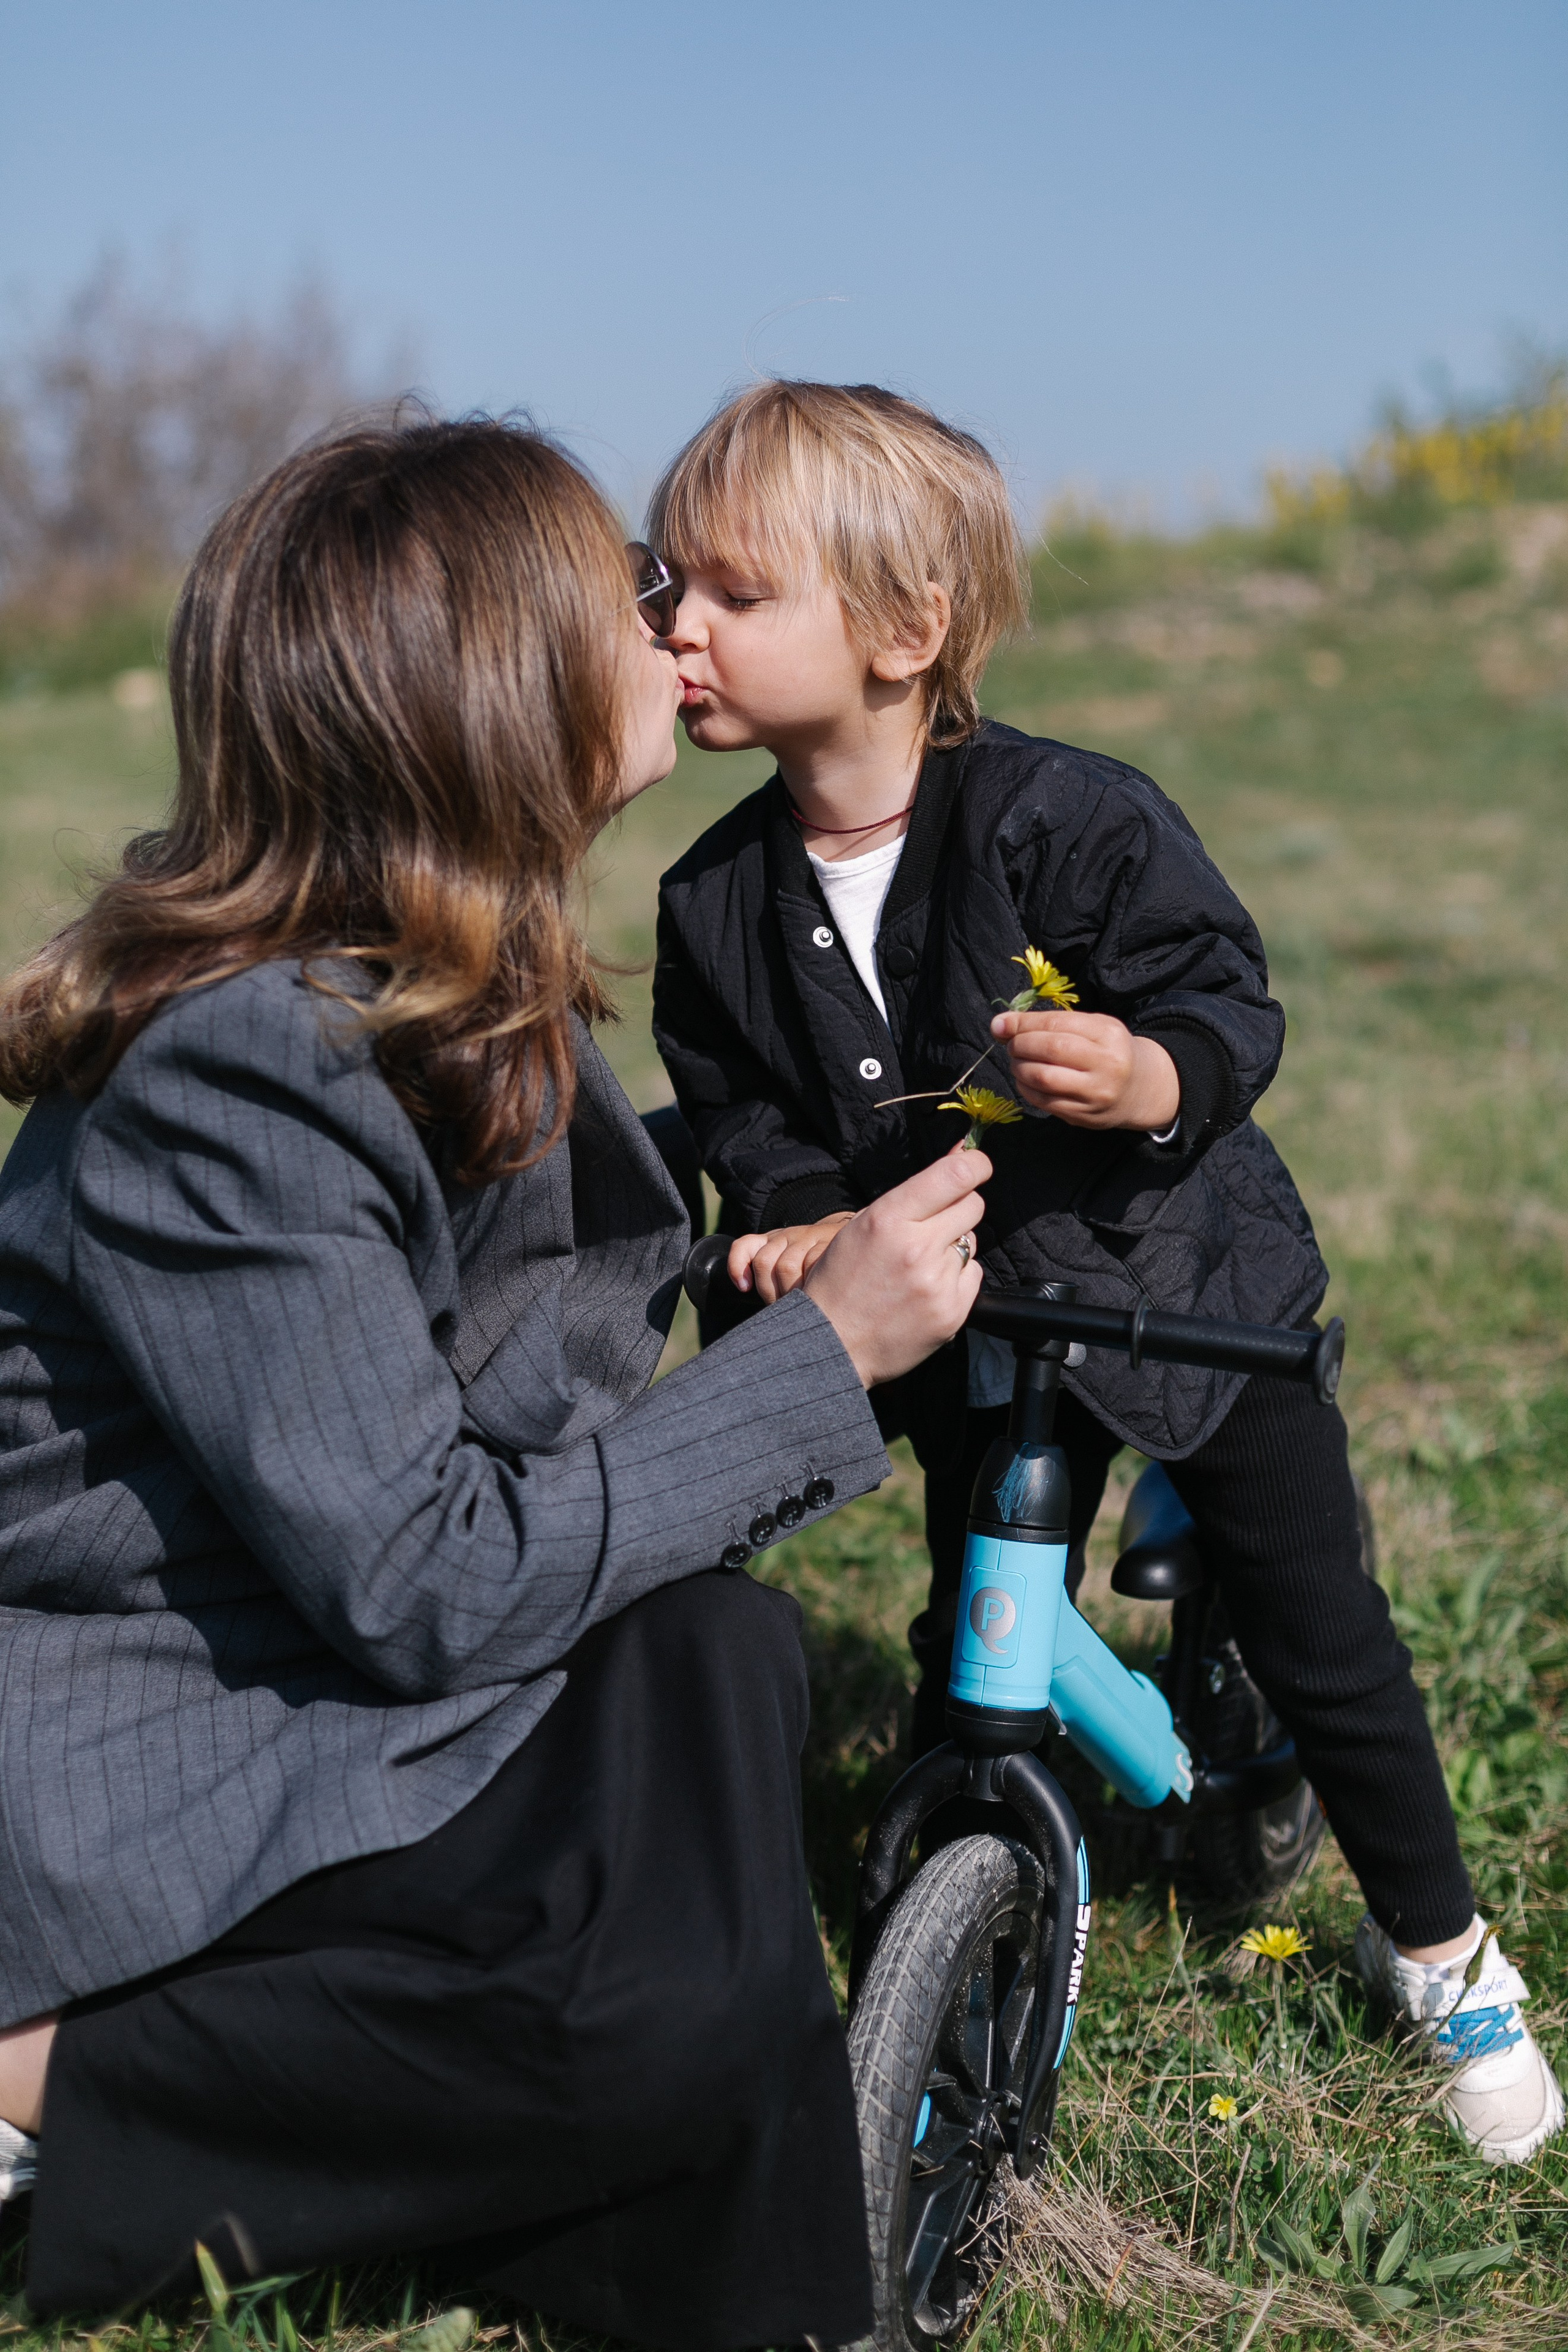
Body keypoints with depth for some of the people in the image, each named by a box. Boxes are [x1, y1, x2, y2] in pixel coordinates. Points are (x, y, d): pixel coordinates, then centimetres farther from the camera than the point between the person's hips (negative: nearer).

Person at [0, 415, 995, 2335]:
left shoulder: (462, 1002, 2)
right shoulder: (234, 1077, -27)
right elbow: (427, 1585, -25)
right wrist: (824, 1352, -21)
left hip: (288, 1651, 9)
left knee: (712, 1648, -11)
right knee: (677, 2000, -20)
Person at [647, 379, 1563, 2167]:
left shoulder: (1068, 819, -22)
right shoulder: (719, 906, -7)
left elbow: (1229, 1001, -19)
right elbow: (741, 1110, 0)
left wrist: (1151, 1077, -39)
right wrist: (801, 1208, -20)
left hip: (1189, 1280, -3)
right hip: (970, 1332, 3)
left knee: (1315, 1629, 8)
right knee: (974, 1655, 10)